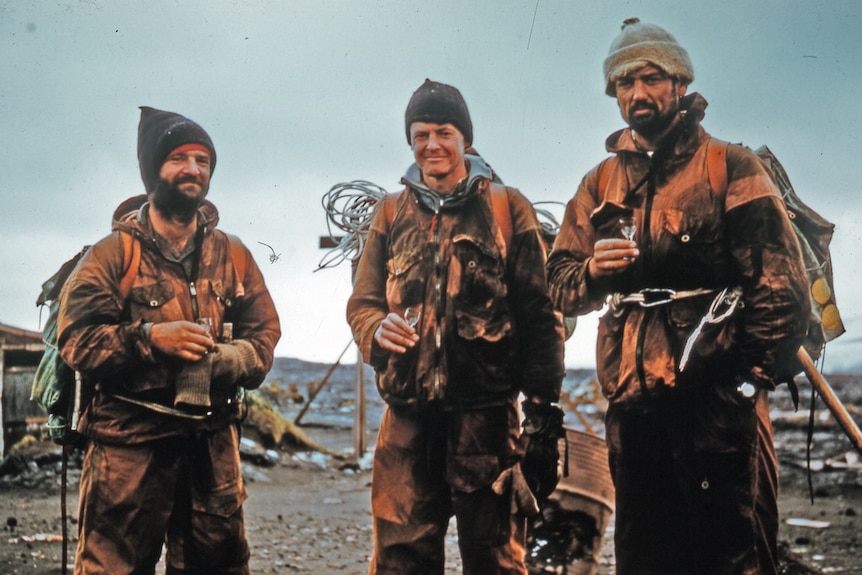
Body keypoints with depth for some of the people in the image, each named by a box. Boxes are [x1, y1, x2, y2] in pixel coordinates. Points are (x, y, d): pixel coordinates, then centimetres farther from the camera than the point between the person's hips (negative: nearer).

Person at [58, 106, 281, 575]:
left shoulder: (232, 255, 13)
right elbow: (76, 338, -6)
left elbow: (264, 332, 12)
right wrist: (149, 337, -19)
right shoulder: (114, 253, 1)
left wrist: (233, 357, -10)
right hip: (128, 443, -4)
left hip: (213, 443, 4)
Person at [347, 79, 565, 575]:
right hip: (409, 417, 2)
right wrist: (377, 329, -11)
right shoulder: (392, 213, 14)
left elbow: (539, 315, 2)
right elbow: (362, 303, 13)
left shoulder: (507, 208, 6)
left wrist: (544, 409, -4)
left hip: (487, 414, -2)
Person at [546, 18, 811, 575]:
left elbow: (781, 288, -4)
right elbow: (560, 287, 14)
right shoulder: (599, 185, 16)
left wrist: (749, 379, -9)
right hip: (632, 403, 5)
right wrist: (592, 272, -8)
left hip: (717, 398, -5)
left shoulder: (733, 169, 1)